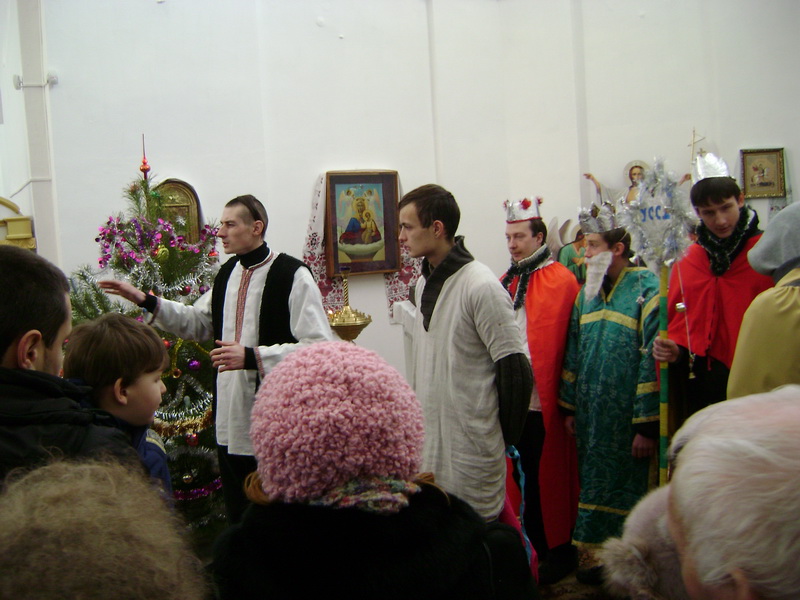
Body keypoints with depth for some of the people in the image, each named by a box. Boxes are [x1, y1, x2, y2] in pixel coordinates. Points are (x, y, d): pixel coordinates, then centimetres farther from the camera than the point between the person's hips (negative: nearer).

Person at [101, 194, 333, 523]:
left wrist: (252, 357, -24)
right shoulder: (227, 274, 11)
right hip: (231, 421, 8)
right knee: (238, 517, 20)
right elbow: (198, 322, 26)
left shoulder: (293, 276, -14)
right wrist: (146, 301, 15)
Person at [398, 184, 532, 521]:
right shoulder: (423, 284, 8)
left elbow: (515, 370, -16)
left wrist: (505, 440, -8)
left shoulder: (482, 287, -18)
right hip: (428, 440, 8)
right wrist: (421, 415, 14)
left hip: (472, 447, -8)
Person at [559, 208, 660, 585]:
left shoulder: (647, 291, -12)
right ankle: (592, 554, 30)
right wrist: (570, 407, 12)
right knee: (593, 484, 14)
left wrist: (647, 425, -17)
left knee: (629, 486, 6)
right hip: (591, 417, 6)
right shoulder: (587, 292, 8)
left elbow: (654, 361, -16)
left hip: (628, 419, -5)